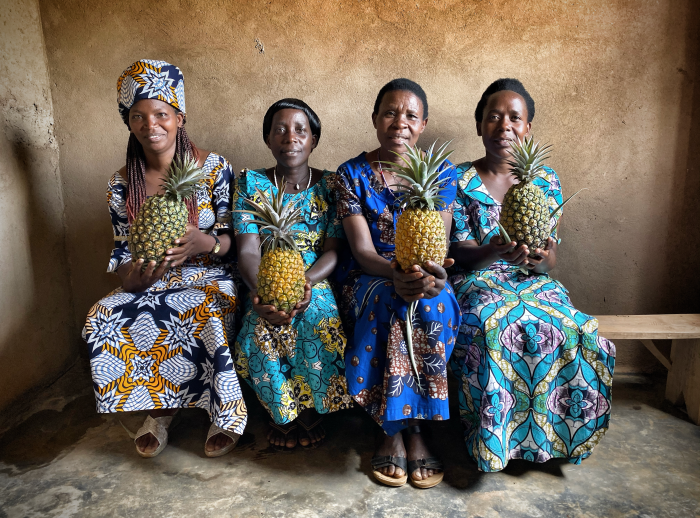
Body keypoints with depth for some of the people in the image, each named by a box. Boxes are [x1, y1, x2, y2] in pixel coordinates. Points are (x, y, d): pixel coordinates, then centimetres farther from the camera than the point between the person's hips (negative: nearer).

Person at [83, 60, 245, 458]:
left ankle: (226, 413, -11)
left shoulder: (215, 168, -5)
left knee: (208, 314, -36)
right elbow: (123, 251, 6)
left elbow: (233, 238, -6)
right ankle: (159, 409, -3)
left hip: (210, 276, -3)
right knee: (103, 318, -23)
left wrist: (204, 242, -29)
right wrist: (132, 276, -18)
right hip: (152, 281, 4)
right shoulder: (122, 184, 5)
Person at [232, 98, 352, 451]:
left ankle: (311, 409, -1)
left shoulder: (330, 185, 4)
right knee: (262, 328, -31)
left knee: (320, 322, -32)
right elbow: (248, 250, -8)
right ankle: (281, 413, 0)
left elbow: (334, 250, -5)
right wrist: (258, 291, -30)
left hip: (317, 279, 0)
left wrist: (307, 282, -27)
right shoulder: (251, 183, 4)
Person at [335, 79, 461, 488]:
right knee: (391, 305, -34)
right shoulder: (352, 174, -1)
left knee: (431, 306, -33)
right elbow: (362, 249, -10)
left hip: (425, 276, 1)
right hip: (370, 277, -1)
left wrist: (428, 272, -33)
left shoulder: (442, 173, 3)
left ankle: (406, 427, -16)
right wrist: (396, 273, -33)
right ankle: (393, 431, -17)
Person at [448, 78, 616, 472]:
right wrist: (494, 252, -27)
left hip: (534, 282, 3)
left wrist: (541, 259, -22)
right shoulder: (460, 180, 2)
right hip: (478, 281, -2)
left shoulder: (547, 182, 8)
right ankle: (494, 438, -14)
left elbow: (552, 257, 4)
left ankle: (561, 434, -3)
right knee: (494, 329, -35)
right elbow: (458, 250, -5)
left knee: (578, 334, -27)